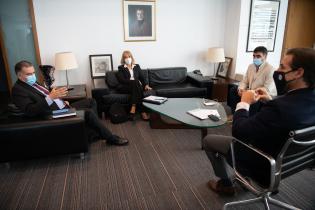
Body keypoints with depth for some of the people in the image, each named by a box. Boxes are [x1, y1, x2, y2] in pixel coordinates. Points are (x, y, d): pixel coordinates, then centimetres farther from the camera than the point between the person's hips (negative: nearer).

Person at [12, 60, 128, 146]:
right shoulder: (18, 90, -11)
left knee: (91, 102, 10)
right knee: (89, 112, -22)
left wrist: (62, 101, 7)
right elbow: (30, 111, -25)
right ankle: (111, 138, -8)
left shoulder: (32, 83, 15)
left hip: (63, 108, 10)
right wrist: (50, 97, -33)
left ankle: (93, 131, 11)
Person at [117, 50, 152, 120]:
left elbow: (142, 77, 13)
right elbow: (121, 80, -3)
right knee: (136, 82, -34)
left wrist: (146, 85, -7)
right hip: (125, 87, -2)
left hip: (136, 86, 2)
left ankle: (133, 108, -47)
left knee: (136, 83, -35)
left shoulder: (137, 66, 22)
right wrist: (132, 80, -17)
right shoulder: (121, 68, 13)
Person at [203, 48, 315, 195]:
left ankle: (226, 183, 25)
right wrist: (270, 100, -2)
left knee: (208, 140, 6)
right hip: (284, 155, 8)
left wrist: (244, 103, -18)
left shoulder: (279, 107, -40)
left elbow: (238, 131, -30)